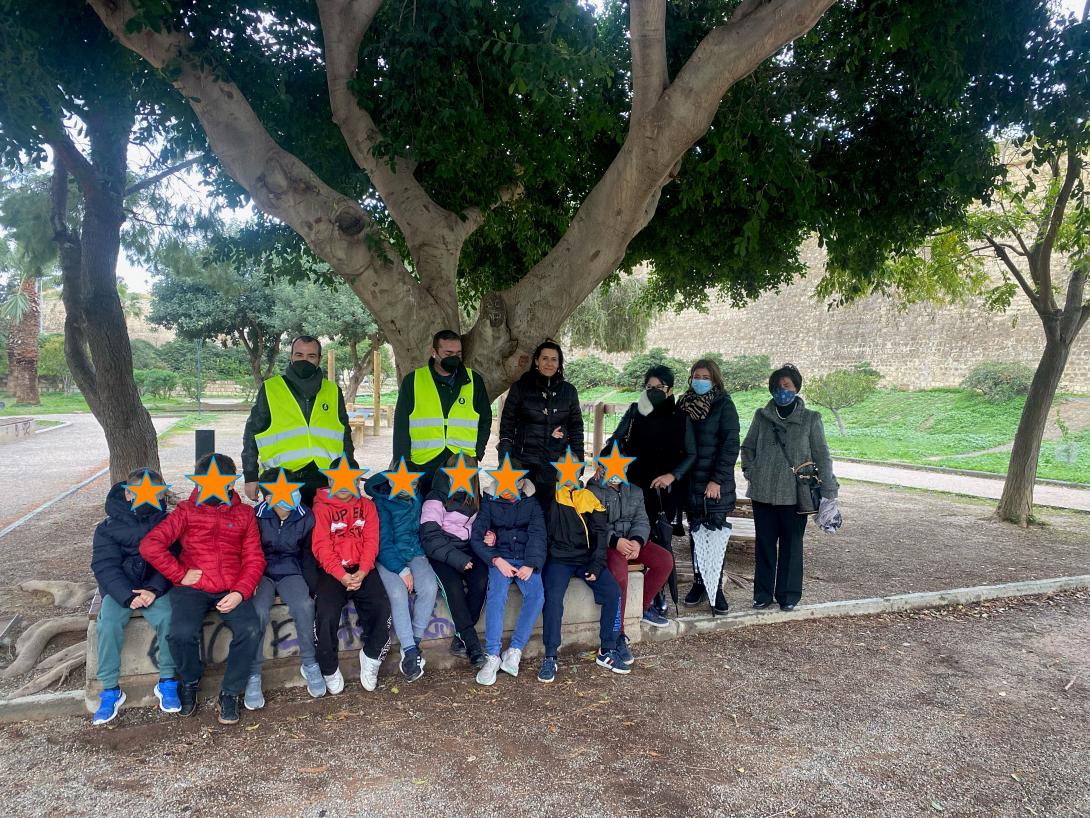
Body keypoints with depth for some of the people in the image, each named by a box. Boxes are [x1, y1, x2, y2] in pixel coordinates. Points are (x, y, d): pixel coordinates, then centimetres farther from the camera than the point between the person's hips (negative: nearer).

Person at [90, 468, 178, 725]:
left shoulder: (165, 522, 5)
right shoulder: (108, 528, 4)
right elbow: (104, 566, -5)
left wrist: (154, 589, -18)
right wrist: (127, 596, -20)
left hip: (154, 586, 0)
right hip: (119, 589, 1)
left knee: (168, 617, -27)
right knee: (108, 624, -26)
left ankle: (167, 682, -13)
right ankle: (110, 690, -11)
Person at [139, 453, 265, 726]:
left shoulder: (244, 513, 14)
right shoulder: (187, 511, 11)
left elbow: (254, 559, 8)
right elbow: (150, 545, -1)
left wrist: (240, 593, -8)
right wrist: (180, 574, -5)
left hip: (232, 591, 1)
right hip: (193, 589, -1)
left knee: (250, 630, -27)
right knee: (182, 633, -29)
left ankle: (230, 692, -4)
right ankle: (190, 683, 4)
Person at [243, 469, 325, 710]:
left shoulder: (305, 516, 0)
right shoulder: (256, 517, -5)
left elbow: (308, 553, 10)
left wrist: (309, 582, -2)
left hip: (290, 572, 1)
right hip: (262, 573, -1)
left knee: (304, 605, -30)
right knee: (258, 611, -32)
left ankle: (309, 664, -10)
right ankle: (253, 675, -17)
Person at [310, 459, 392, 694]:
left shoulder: (367, 506, 14)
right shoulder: (322, 508, 6)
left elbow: (371, 542, 4)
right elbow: (322, 546, -5)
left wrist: (362, 573, -13)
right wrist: (342, 575, -18)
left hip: (361, 570, 2)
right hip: (332, 571, -2)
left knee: (382, 609, -21)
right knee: (326, 616, -24)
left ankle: (371, 658, 3)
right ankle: (330, 671, 0)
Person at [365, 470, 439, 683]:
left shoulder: (418, 500, 9)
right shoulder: (381, 503, -5)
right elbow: (383, 542, -10)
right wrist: (401, 570, -18)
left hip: (415, 554, 3)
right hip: (389, 559, -3)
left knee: (429, 587, -26)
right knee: (398, 593, -31)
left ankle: (413, 644, -14)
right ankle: (411, 650, -22)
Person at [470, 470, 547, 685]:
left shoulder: (531, 503, 10)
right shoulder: (489, 502, 8)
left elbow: (537, 535, 1)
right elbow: (476, 537, 0)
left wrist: (531, 564, -16)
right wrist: (497, 560, -14)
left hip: (526, 559, 1)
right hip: (499, 558, -1)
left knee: (536, 594, -28)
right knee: (497, 594, -31)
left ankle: (515, 650, -20)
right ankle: (492, 656, -29)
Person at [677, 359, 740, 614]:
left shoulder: (724, 405, -5)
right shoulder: (684, 404, 8)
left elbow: (731, 445, -10)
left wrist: (717, 479, -15)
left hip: (716, 484, -4)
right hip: (690, 481, 4)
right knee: (695, 533, 10)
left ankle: (716, 587, 7)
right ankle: (698, 582, 20)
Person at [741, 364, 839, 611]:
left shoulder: (810, 419, 0)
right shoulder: (761, 416, 5)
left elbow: (821, 456, 1)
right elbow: (748, 447, 16)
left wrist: (828, 491, -3)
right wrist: (750, 470, 1)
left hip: (795, 495, -2)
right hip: (763, 492, 2)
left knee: (791, 544, 7)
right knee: (764, 543, 9)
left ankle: (788, 594, 20)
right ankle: (763, 593, 21)